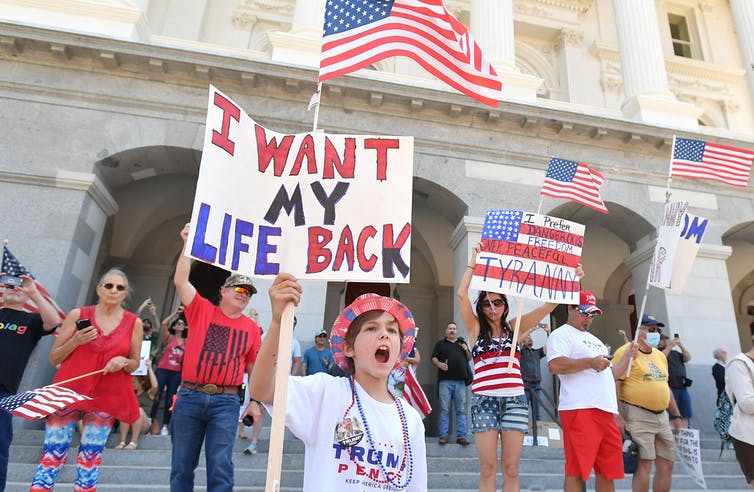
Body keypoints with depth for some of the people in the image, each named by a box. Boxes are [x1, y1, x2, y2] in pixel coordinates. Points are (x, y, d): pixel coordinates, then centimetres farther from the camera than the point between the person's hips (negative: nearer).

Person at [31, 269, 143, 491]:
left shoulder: (134, 322, 2)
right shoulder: (78, 315, 1)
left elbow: (135, 364, 10)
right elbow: (54, 357, 5)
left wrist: (123, 362, -12)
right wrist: (76, 341, -12)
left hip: (106, 397, 1)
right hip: (68, 391, 0)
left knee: (91, 459, 7)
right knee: (52, 455, 1)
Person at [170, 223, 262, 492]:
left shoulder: (251, 327, 7)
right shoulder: (202, 311, 4)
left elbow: (253, 366, 12)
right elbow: (181, 281, -8)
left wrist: (255, 401, 8)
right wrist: (188, 244, -13)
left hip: (226, 401, 0)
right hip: (190, 396, 0)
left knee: (220, 467, -1)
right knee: (182, 466, 9)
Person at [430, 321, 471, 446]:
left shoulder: (462, 343, 22)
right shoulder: (440, 343, 14)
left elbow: (469, 359, 23)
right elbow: (434, 358, 7)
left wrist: (467, 351, 3)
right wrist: (439, 364, -13)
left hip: (460, 381, 2)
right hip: (445, 381, -2)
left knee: (461, 410, 1)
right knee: (444, 410, -2)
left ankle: (461, 436, 5)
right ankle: (443, 436, 2)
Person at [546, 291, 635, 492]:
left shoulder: (595, 340, 29)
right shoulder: (561, 334, 1)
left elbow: (609, 375, 31)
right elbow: (554, 365, -17)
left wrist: (628, 355, 21)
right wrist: (590, 362, -13)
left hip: (605, 410, 9)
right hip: (579, 409, -8)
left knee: (608, 471, 11)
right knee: (576, 469, -7)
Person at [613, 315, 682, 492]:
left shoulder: (660, 355, 16)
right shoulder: (626, 351, -9)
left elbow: (664, 386, 24)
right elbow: (615, 383, -15)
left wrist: (676, 415, 21)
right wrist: (617, 415, -21)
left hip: (662, 416, 8)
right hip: (637, 416, -8)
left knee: (667, 463, 10)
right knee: (644, 463, -7)